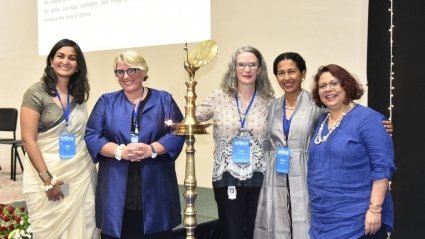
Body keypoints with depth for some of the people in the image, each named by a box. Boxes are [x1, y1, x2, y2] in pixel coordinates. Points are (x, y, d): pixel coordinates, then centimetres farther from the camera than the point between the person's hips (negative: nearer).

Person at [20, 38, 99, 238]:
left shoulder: (80, 94, 9)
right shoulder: (36, 93, -6)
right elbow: (28, 140, -10)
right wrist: (48, 180, -13)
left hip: (81, 175, 4)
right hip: (47, 175, -4)